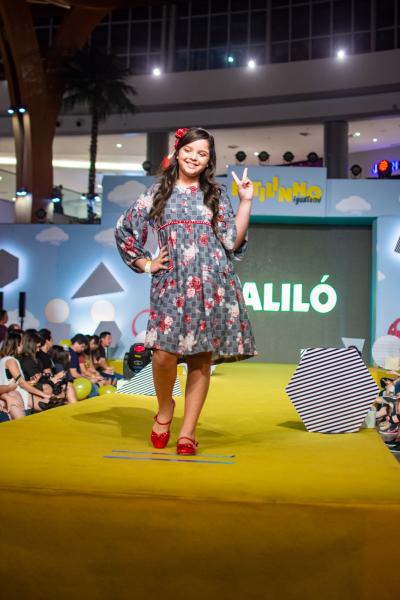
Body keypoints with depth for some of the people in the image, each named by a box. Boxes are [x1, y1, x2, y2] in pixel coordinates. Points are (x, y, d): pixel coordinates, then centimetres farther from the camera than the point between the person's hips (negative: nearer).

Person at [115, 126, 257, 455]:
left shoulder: (217, 195, 14)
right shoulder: (158, 193, 12)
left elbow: (233, 242, 5)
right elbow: (124, 230, 17)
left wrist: (246, 201, 1)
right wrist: (146, 264, 9)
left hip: (212, 285, 1)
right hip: (172, 283, -1)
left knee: (201, 358, -1)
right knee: (165, 352, -15)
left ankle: (188, 431, 8)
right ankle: (164, 409, 14)